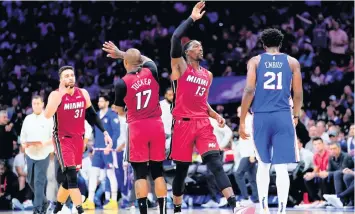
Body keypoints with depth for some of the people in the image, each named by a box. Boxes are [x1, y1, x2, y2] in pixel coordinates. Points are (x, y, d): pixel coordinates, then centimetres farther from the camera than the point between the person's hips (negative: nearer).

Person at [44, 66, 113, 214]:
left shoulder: (83, 94, 3)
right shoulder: (56, 95, -13)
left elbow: (92, 115, 13)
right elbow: (47, 115, -29)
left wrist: (105, 133, 5)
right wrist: (61, 94, -34)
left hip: (78, 139, 6)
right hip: (62, 139, -6)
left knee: (69, 178, 12)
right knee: (71, 175, -19)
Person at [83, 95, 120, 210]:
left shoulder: (112, 115, -8)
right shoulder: (97, 115, 13)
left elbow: (116, 132, -14)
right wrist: (94, 147, 15)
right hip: (98, 150, 7)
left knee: (111, 174, -2)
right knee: (93, 173, 2)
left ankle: (113, 201, 4)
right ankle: (90, 201, 3)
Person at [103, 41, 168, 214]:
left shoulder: (122, 83, -7)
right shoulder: (151, 72, 2)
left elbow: (119, 110, 7)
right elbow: (147, 60, 28)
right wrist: (122, 54, 29)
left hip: (137, 127, -3)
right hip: (156, 125, 3)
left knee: (140, 173, 0)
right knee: (158, 171, 9)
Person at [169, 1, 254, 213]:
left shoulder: (208, 75, 19)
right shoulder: (180, 67, 2)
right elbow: (176, 38, -14)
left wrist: (216, 115, 11)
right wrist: (192, 19, -9)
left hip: (203, 123, 4)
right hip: (184, 123, -4)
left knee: (216, 163, -11)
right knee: (182, 169, 3)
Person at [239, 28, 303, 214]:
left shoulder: (255, 61, 5)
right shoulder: (292, 62, 8)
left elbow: (249, 91, -4)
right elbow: (298, 94, 6)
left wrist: (242, 121, 0)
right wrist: (295, 116, 23)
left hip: (261, 117, 1)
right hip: (283, 117, -1)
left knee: (263, 165, 16)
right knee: (281, 167, -1)